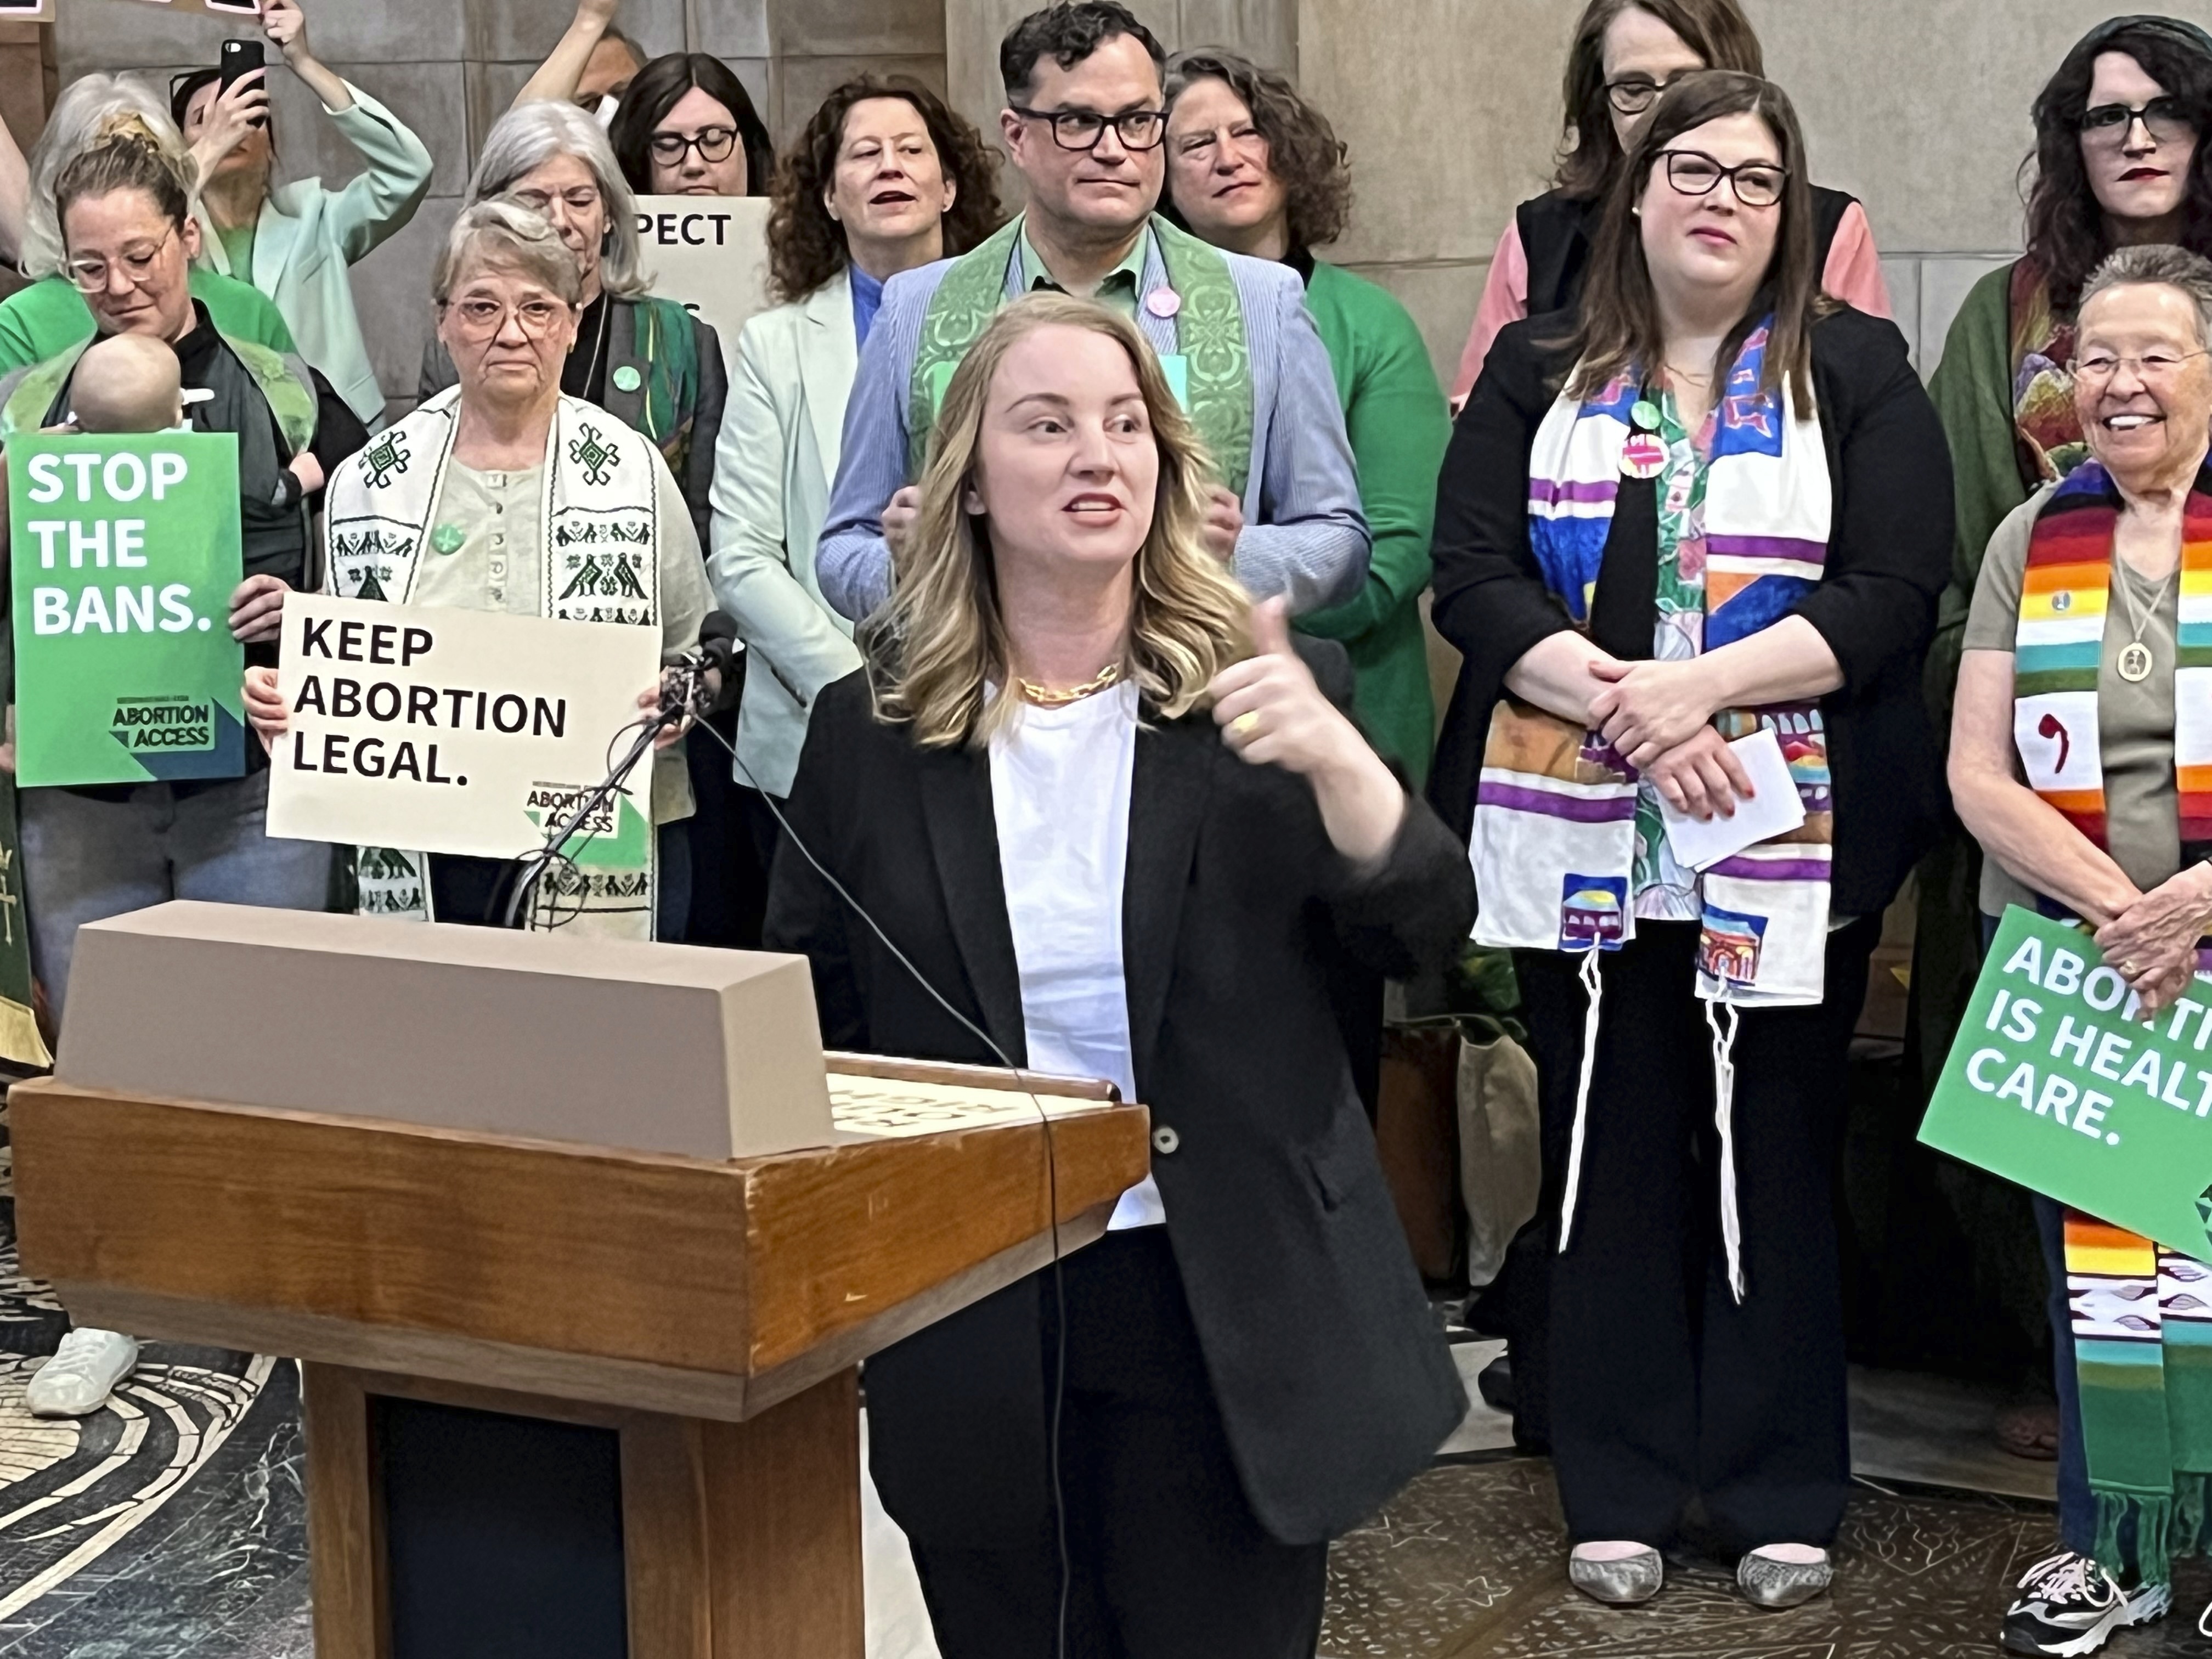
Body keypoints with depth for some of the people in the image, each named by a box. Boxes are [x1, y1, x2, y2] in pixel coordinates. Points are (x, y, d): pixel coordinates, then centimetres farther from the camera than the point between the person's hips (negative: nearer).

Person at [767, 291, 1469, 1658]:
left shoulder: (1266, 689, -1)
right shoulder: (869, 727, 1)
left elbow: (1426, 936, -10)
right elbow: (804, 1029, 8)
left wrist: (1335, 756, -27)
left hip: (1229, 1318, -1)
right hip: (972, 1325, 1)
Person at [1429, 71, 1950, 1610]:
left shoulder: (1858, 373, 4)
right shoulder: (1540, 371, 8)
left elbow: (1894, 594, -6)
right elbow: (1475, 576, -2)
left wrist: (1700, 684, -16)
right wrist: (1616, 702, -16)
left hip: (1788, 844, -1)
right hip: (1582, 837, 1)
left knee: (1775, 1156, 4)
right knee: (1608, 1151, 6)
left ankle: (1782, 1495, 15)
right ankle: (1620, 1491, 16)